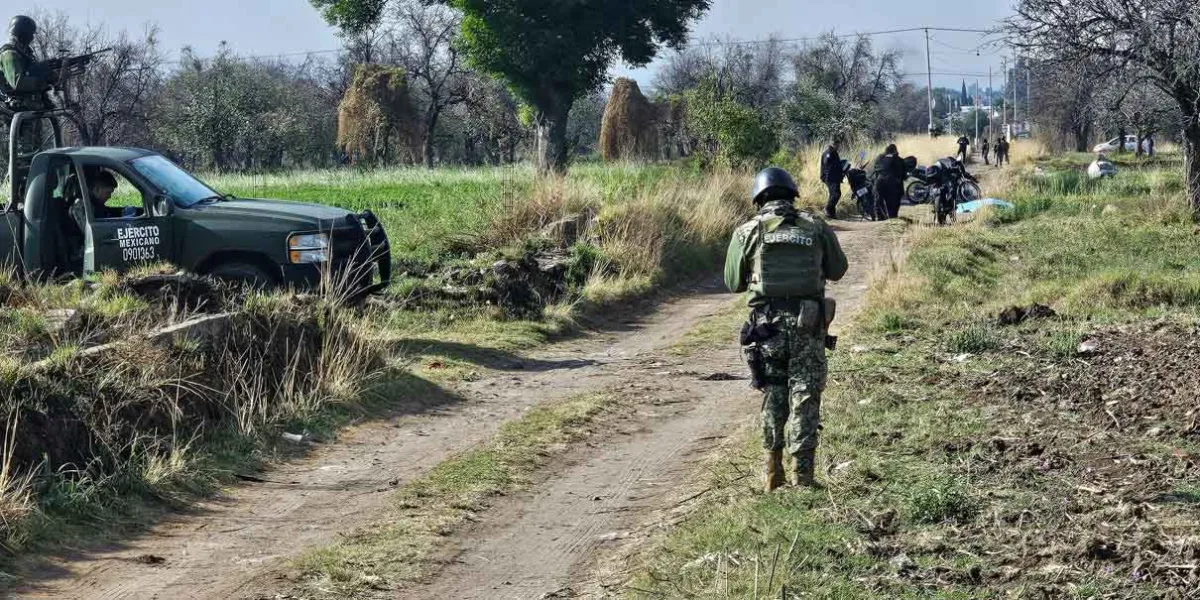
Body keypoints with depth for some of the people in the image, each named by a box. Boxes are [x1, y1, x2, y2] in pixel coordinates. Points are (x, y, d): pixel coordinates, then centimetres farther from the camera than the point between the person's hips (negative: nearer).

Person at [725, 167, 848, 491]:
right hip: (808, 322, 0)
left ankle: (772, 474, 16)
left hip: (766, 323, 0)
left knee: (773, 396, 14)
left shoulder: (748, 232, 1)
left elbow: (733, 282, 9)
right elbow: (838, 269, 16)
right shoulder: (816, 227, 4)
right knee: (805, 397, 5)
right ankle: (802, 474, -1)